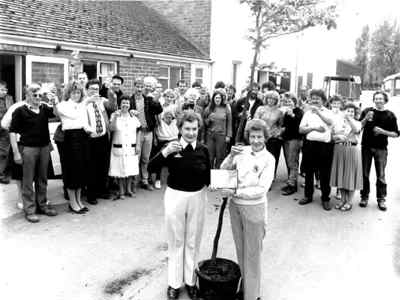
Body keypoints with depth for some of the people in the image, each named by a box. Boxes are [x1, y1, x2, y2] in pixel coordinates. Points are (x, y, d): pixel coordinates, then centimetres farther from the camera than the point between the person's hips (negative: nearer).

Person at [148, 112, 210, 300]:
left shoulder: (203, 150, -3)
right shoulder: (172, 147, -9)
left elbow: (207, 177, 6)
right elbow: (151, 167, -17)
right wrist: (165, 152, -31)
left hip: (197, 197, 2)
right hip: (175, 196, -1)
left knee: (193, 242, 13)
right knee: (176, 241, 11)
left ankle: (190, 281, 29)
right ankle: (174, 283, 25)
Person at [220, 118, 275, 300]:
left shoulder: (268, 159, -12)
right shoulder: (242, 152, -2)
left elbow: (262, 189, -17)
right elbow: (223, 171, -2)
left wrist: (235, 192, -22)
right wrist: (231, 156, -20)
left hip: (254, 208, -4)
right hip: (235, 205, 4)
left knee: (252, 253, 7)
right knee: (240, 249, 18)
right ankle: (243, 285, 35)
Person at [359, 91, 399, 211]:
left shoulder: (390, 115, 1)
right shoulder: (367, 111, 3)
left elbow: (396, 134, 0)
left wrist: (382, 131, -15)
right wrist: (366, 118, -14)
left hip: (381, 149, -1)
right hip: (366, 147, 1)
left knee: (381, 175, 3)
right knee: (365, 174, 7)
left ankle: (381, 199, 13)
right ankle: (364, 197, 18)